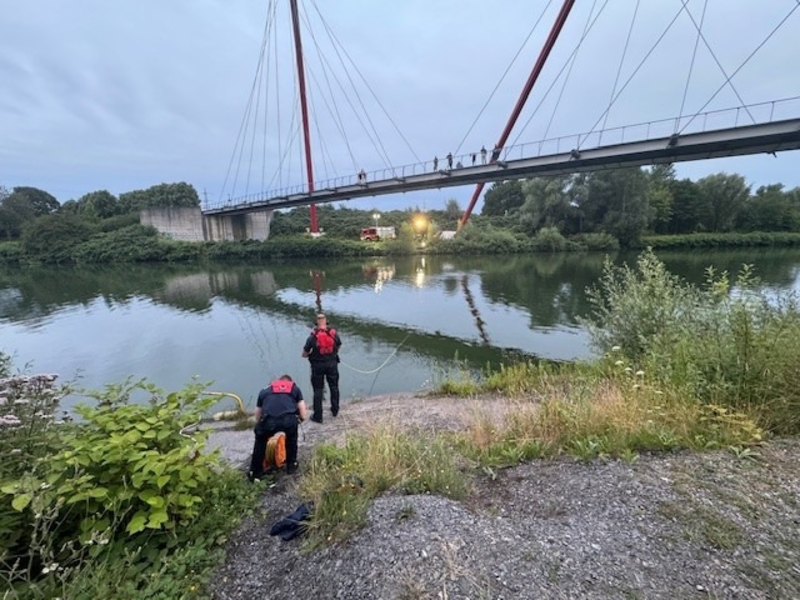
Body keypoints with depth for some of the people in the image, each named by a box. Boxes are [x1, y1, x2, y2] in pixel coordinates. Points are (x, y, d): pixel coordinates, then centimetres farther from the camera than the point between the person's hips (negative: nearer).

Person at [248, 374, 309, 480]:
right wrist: (297, 418, 46)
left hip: (268, 422, 1)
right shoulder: (295, 388, 28)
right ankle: (291, 465, 41)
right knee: (291, 437, 36)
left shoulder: (264, 390, 32)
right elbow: (304, 416, 23)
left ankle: (254, 472, 39)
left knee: (260, 441, 36)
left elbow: (258, 418, 33)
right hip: (289, 421, -1)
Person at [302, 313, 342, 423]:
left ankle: (318, 416, 15)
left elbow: (304, 354, -10)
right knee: (334, 387, 19)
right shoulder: (334, 334, -9)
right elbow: (338, 346, 8)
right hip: (332, 364, 2)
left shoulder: (312, 337, -16)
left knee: (318, 390, 9)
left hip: (318, 366, -2)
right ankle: (335, 410, 33)